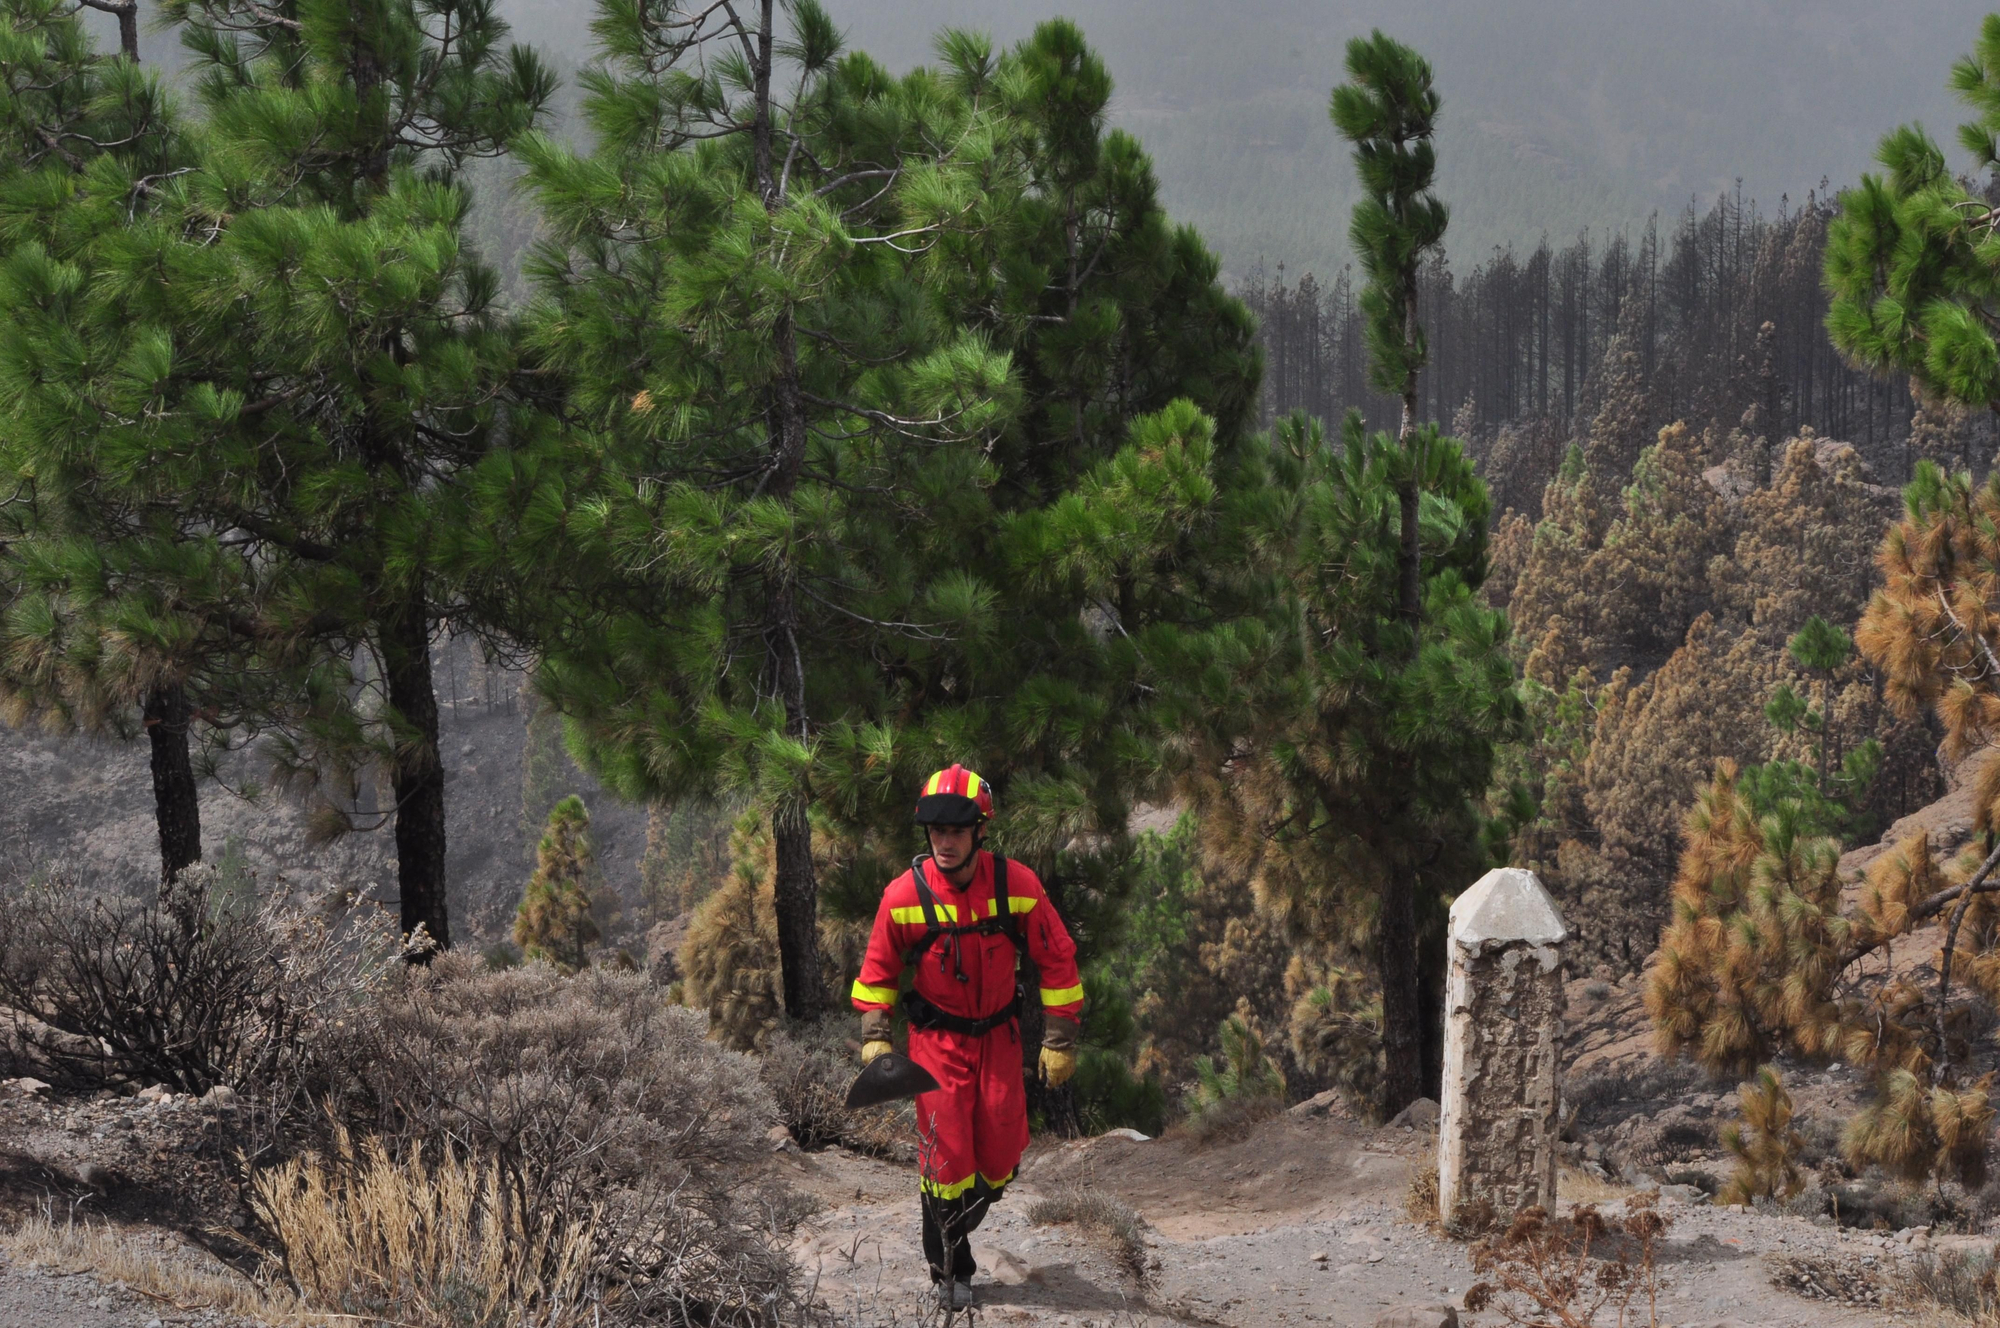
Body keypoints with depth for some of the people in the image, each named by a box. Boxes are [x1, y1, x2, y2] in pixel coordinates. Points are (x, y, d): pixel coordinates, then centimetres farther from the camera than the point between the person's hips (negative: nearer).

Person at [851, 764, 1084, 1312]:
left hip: (998, 1035, 1)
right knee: (946, 1156, -6)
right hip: (936, 1038, -1)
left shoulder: (1018, 885, -16)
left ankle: (961, 1221, 33)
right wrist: (874, 1038, -6)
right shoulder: (904, 895, -15)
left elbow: (1057, 960, -5)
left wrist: (1060, 1040, -3)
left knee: (1000, 1156, 2)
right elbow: (878, 971, 1)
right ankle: (950, 1270, 12)